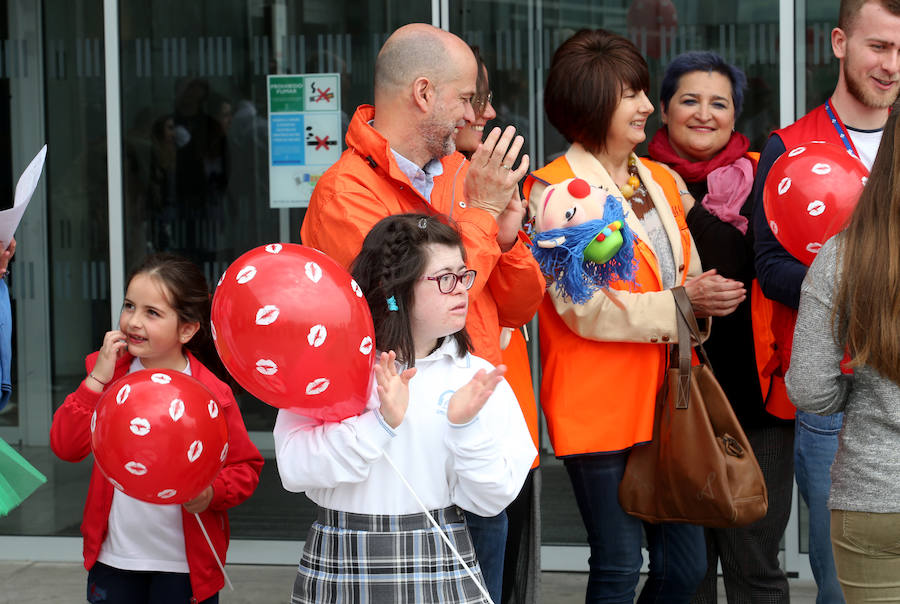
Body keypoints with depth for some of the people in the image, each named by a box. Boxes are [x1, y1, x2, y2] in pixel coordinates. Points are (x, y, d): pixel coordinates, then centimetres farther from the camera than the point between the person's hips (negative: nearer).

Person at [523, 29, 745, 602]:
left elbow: (688, 274, 20)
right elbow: (584, 308, -15)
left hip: (667, 397, 7)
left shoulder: (663, 181, 15)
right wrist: (679, 304, -18)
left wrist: (704, 297, -2)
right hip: (599, 402, -7)